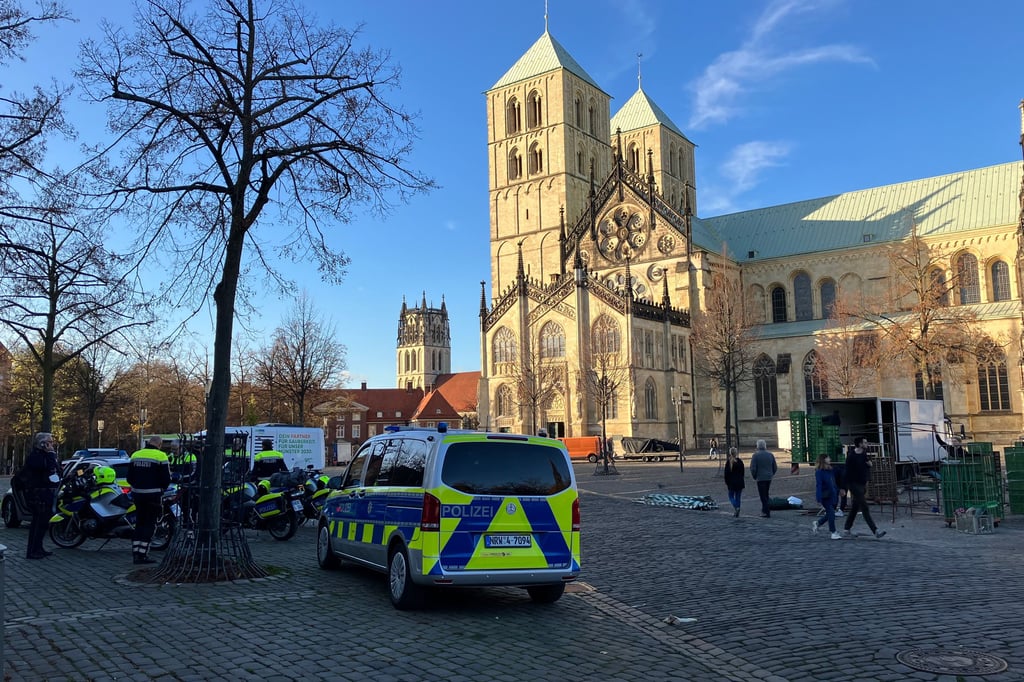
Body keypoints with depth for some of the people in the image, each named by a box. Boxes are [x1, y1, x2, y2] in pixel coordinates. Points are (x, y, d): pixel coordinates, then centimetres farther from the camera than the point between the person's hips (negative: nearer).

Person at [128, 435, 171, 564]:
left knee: (139, 523, 14)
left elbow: (129, 477, 14)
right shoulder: (161, 456, -9)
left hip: (137, 494, 6)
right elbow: (166, 478, -10)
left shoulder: (135, 455, 10)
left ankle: (135, 553, 12)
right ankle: (142, 555, -5)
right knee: (149, 525, -1)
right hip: (153, 495, -6)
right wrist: (161, 489, 8)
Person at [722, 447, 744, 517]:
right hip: (739, 482, 3)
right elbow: (742, 472, 5)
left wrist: (726, 482, 3)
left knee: (731, 496, 9)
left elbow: (726, 473, -6)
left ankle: (736, 507, -16)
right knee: (738, 497, 10)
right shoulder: (740, 461, -2)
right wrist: (742, 482, 15)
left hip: (731, 482, -2)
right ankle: (737, 512, 10)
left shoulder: (728, 462, -9)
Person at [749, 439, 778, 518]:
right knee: (766, 494, 19)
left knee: (763, 495, -1)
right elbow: (775, 467, 9)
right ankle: (764, 510, 25)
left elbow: (753, 468, -13)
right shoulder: (770, 455, 4)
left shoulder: (755, 455, -11)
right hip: (769, 478, 5)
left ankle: (766, 512, -4)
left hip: (760, 478, -5)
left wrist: (754, 476, 3)